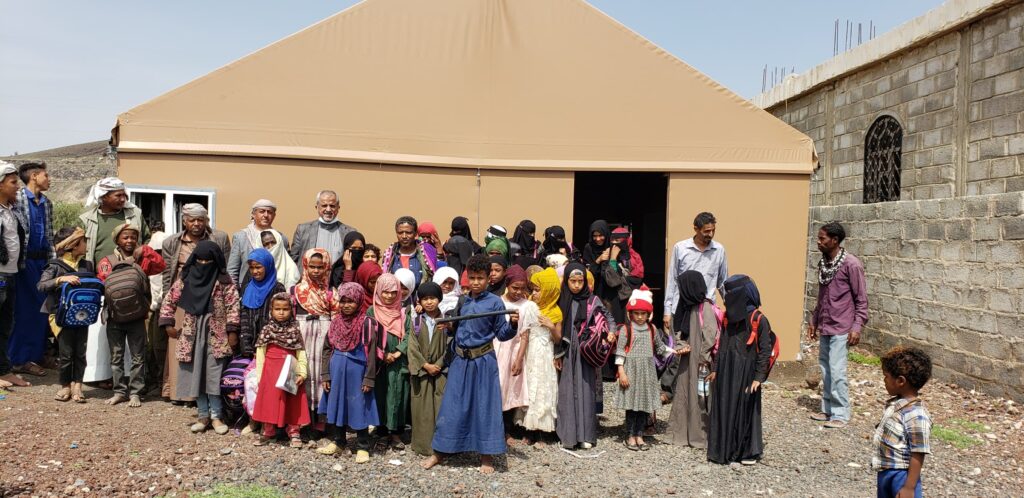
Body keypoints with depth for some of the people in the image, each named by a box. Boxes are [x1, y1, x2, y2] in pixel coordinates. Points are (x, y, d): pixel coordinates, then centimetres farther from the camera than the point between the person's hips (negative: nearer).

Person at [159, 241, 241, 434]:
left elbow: (232, 306, -8)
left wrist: (232, 331, -12)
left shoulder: (224, 282, -5)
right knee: (196, 375, 8)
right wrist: (168, 324, 4)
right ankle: (203, 415, 20)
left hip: (216, 336, -3)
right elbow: (169, 301, 10)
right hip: (192, 335, 3)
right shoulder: (185, 279, 3)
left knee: (214, 376, -2)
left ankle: (216, 416, 10)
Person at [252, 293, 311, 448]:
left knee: (292, 402, 5)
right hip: (271, 371, 0)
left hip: (291, 371, 0)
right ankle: (268, 431, 22)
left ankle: (293, 431, 16)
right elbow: (260, 353, 3)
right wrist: (260, 376, -1)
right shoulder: (267, 330, 3)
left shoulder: (295, 330, 1)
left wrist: (302, 373, -10)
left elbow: (301, 353, -2)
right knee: (269, 401, 7)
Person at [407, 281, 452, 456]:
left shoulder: (446, 321, 2)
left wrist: (438, 365, -10)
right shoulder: (416, 322, 4)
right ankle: (423, 445, 10)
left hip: (441, 370, -1)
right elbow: (413, 348, -1)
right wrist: (426, 365, -10)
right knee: (422, 409, 3)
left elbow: (449, 346, -2)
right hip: (421, 370, 1)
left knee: (441, 407, -3)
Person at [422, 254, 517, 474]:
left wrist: (512, 324, -23)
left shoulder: (495, 302, -5)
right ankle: (440, 451, 22)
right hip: (460, 359, 4)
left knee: (485, 405, 3)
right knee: (452, 404, 9)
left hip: (483, 360, -4)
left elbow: (502, 333, -5)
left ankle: (487, 456, 15)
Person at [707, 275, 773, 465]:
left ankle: (749, 451, 19)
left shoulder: (758, 320, -12)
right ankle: (725, 449, 20)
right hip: (726, 372, 6)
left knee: (746, 410, 4)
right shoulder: (729, 317, 7)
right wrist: (715, 369, 12)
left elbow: (765, 351, -12)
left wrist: (758, 378, -16)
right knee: (724, 410, 8)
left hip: (745, 374, -6)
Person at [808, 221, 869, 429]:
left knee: (836, 372, -6)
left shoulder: (851, 264, -13)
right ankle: (827, 409, 22)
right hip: (824, 327, 7)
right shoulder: (823, 263, 9)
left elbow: (861, 298, -11)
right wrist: (813, 320, 19)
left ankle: (840, 414, 5)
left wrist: (857, 326, -16)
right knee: (825, 370, 12)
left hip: (841, 328, -7)